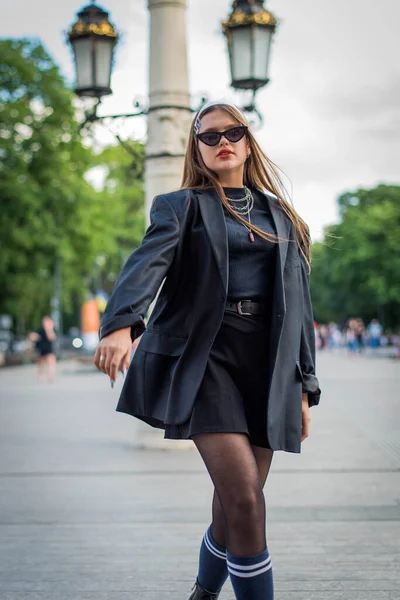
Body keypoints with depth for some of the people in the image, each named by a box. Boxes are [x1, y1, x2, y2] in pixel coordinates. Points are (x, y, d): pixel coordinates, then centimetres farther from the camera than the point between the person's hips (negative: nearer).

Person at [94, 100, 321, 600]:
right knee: (245, 497, -17)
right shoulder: (181, 206, 7)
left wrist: (304, 386, 12)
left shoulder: (282, 217, 18)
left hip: (267, 361, 4)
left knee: (235, 502, 7)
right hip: (205, 357, -4)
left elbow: (298, 302, 17)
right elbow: (148, 262, -13)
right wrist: (121, 324, -33)